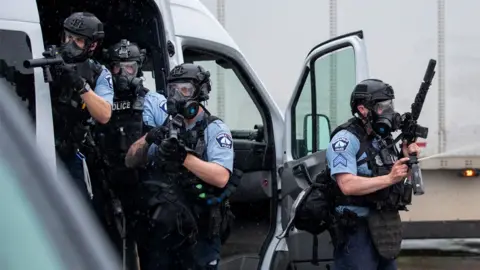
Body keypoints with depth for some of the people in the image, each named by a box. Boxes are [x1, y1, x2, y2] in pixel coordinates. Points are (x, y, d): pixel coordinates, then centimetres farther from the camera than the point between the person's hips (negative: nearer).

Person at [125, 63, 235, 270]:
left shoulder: (215, 129, -6)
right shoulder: (165, 128, 11)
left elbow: (221, 178, -19)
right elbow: (131, 162, 8)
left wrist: (183, 156, -26)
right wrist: (147, 139, -11)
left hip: (199, 232, -5)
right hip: (161, 229, 5)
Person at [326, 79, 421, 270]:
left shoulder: (384, 139, 14)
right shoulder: (346, 139, -12)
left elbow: (399, 178, 20)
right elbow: (347, 185, -23)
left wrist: (406, 158, 1)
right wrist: (389, 178, -26)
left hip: (386, 228, 9)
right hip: (357, 230, -9)